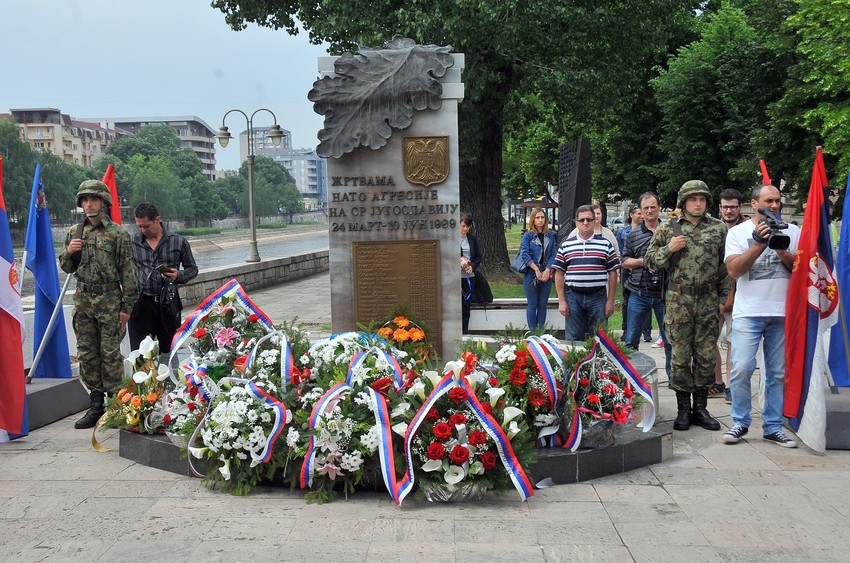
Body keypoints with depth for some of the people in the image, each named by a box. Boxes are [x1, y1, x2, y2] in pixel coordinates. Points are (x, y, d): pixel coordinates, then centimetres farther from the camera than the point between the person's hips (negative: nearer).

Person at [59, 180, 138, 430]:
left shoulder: (118, 234, -4)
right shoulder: (74, 233, 10)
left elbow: (127, 273, -5)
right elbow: (66, 268, 16)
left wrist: (127, 306, -8)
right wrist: (69, 252, -6)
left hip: (109, 299, -5)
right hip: (83, 299, 5)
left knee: (110, 353, -2)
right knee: (86, 353, 7)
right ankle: (96, 404, 16)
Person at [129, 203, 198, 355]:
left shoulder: (178, 242, 3)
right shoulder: (133, 243, 5)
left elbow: (192, 268, 10)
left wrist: (178, 276, -11)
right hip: (141, 304, 0)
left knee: (169, 350, 8)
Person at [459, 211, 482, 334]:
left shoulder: (472, 238, 8)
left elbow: (479, 256, 12)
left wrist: (472, 266, -7)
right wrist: (459, 262, -19)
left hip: (469, 277, 4)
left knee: (466, 308, 8)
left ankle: (464, 334, 15)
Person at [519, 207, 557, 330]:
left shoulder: (551, 236, 7)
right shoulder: (528, 235, -2)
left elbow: (553, 254, 3)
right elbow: (525, 254, -10)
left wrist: (547, 270, -10)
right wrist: (537, 270, -14)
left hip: (547, 275, 3)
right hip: (531, 274, -3)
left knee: (543, 305, 7)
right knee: (532, 305, 2)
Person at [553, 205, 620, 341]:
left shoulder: (605, 244, 6)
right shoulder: (565, 245, 8)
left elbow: (612, 273, 6)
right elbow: (559, 274, 6)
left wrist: (610, 301, 0)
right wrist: (561, 301, 0)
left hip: (598, 297, 0)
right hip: (573, 297, 1)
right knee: (574, 340, 6)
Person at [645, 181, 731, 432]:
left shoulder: (718, 229, 7)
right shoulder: (667, 229, 3)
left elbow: (726, 266, 9)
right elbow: (649, 262, 4)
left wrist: (724, 297, 4)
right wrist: (669, 249, -12)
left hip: (709, 303, 2)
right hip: (678, 302, -1)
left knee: (706, 357, 6)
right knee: (680, 358, 2)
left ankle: (700, 408, 17)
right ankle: (683, 409, 12)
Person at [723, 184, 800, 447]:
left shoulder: (792, 231, 11)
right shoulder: (738, 232, 6)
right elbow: (734, 270, -7)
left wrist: (780, 249, -11)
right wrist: (759, 244, -14)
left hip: (783, 313, 2)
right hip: (748, 312, -2)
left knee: (779, 373, 6)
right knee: (741, 369, -9)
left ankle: (773, 427, 16)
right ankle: (740, 422, 7)